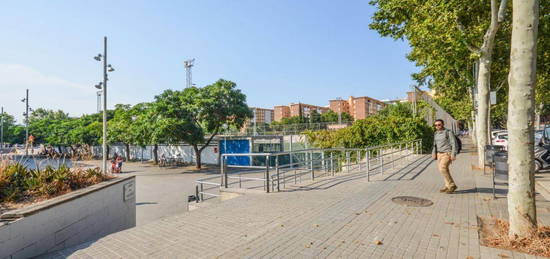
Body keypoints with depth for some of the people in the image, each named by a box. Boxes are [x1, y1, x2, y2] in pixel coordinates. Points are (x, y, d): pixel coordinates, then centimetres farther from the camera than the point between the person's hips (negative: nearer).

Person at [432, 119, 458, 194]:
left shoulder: (448, 132, -9)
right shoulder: (436, 134, 11)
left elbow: (454, 144, -12)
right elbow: (435, 145, 19)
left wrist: (453, 155, -20)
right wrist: (434, 153, 7)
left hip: (447, 154, -7)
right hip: (439, 154, 7)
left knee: (442, 168, -18)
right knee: (444, 170, 9)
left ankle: (452, 185, -5)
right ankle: (448, 186, 19)